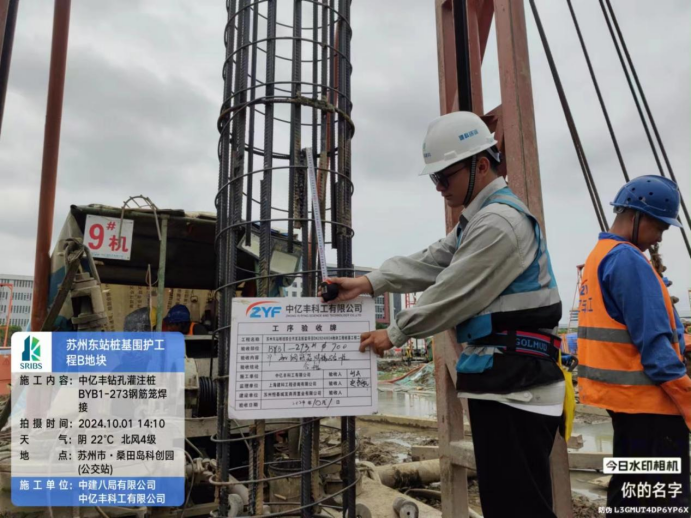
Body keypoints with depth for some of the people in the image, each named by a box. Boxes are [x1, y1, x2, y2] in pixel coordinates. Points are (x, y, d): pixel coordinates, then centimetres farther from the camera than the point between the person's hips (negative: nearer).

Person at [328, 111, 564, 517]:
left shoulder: (498, 221, -16)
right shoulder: (480, 218, 19)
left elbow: (451, 295, -16)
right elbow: (427, 264, 12)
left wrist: (395, 334, -4)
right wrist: (368, 283, -1)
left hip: (515, 382, -11)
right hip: (502, 378, 11)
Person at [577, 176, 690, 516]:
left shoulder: (596, 258, 14)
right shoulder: (628, 260, -16)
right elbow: (652, 341, -21)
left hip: (621, 394, 10)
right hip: (648, 397, -10)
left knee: (628, 488, 17)